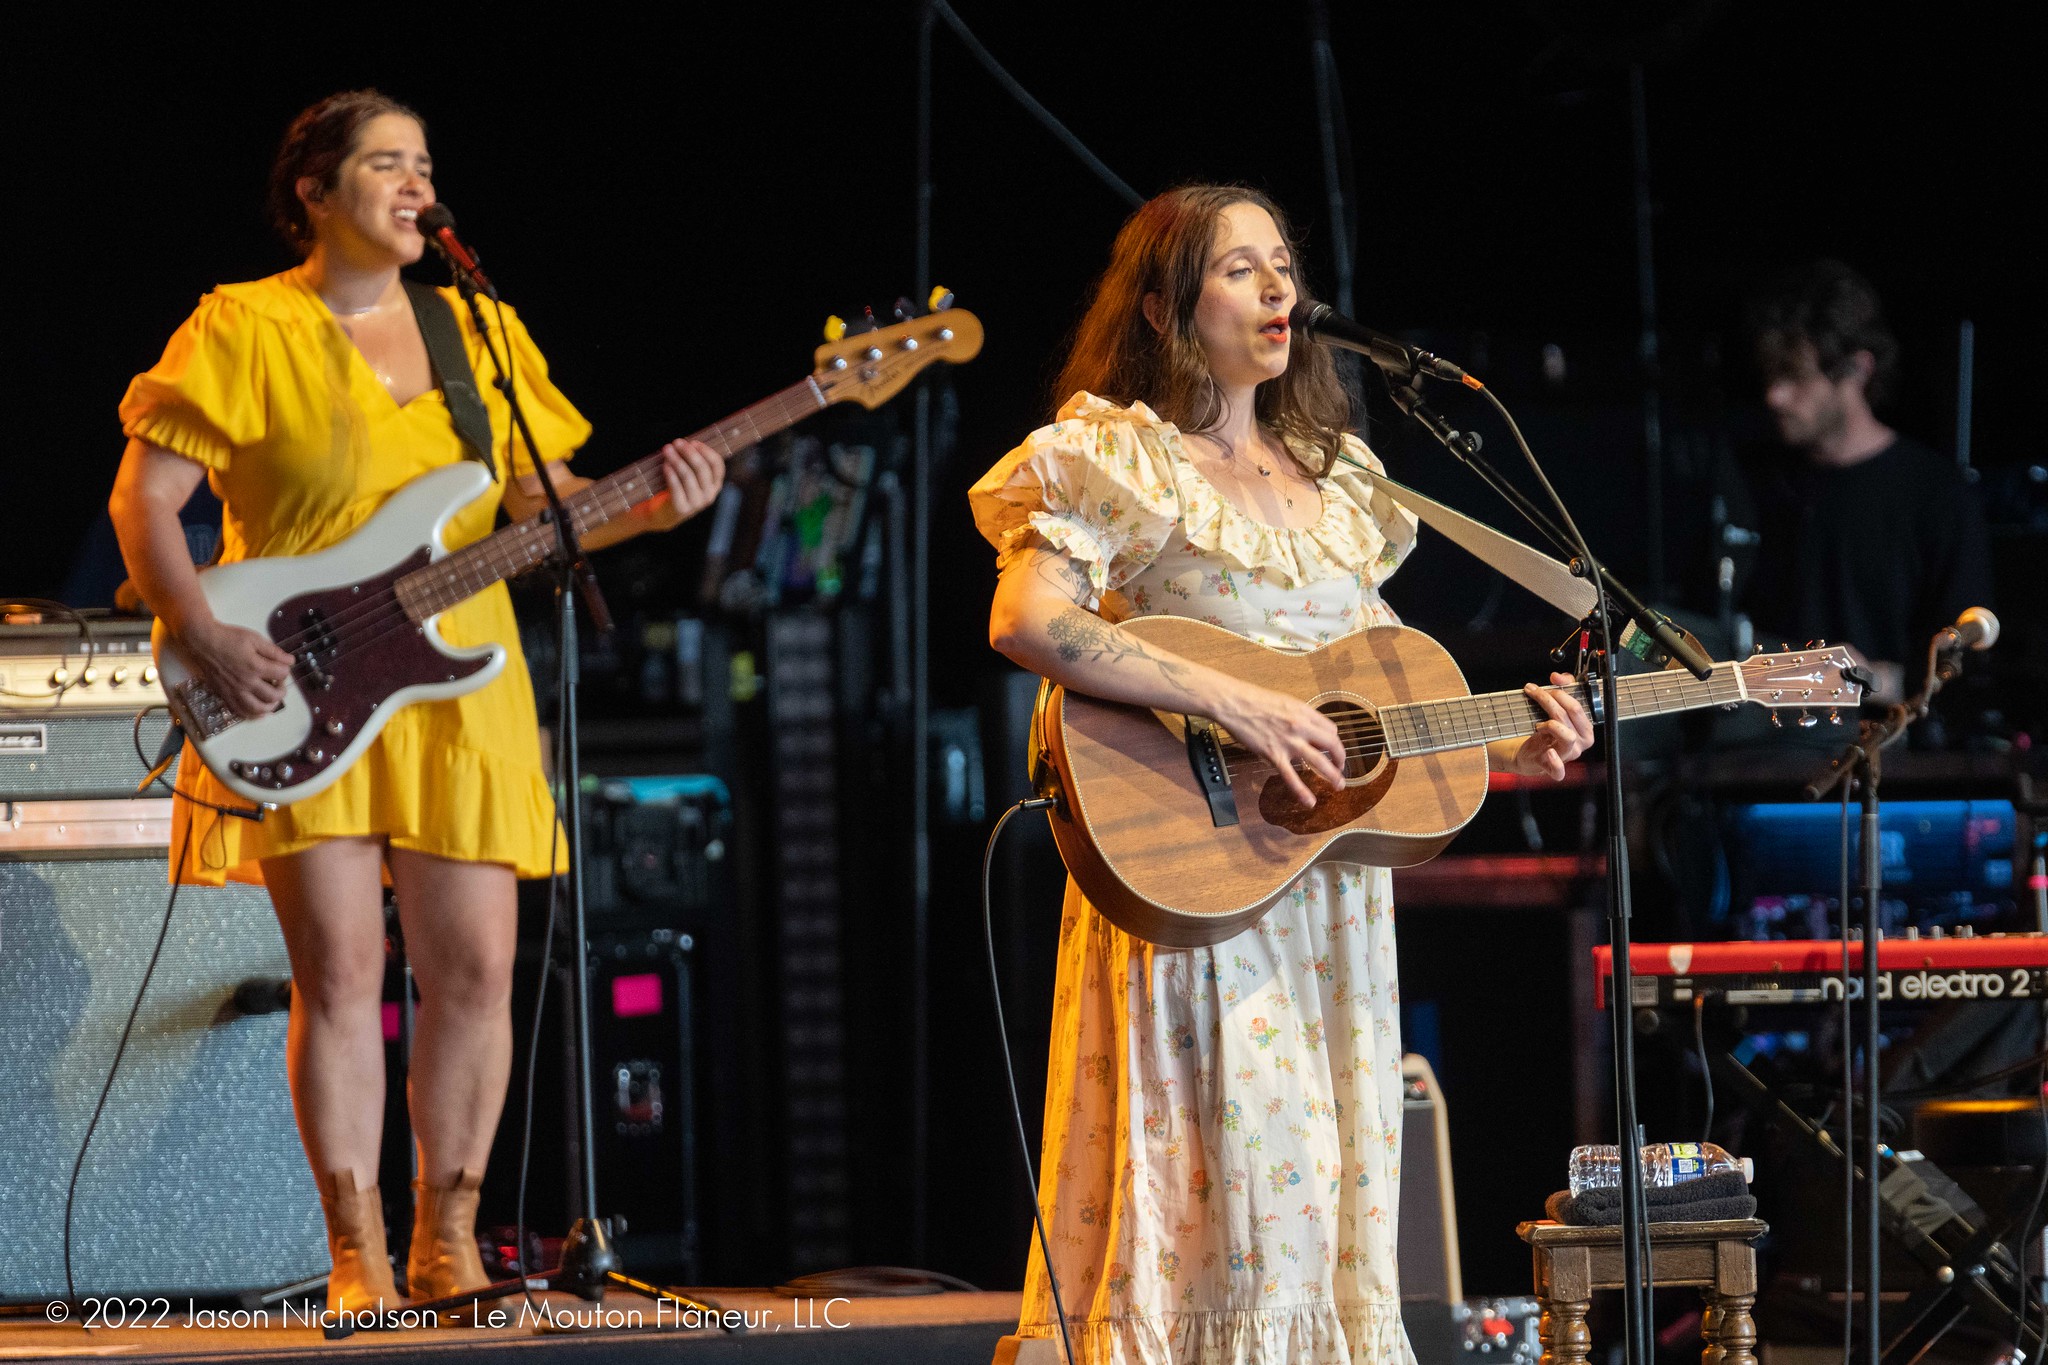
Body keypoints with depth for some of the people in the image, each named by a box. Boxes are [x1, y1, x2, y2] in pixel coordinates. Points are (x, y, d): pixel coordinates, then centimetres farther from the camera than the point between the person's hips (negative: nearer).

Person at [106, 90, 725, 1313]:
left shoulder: (483, 335, 14)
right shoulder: (247, 330, -1)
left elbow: (544, 505, 13)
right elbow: (145, 500, -4)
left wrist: (652, 509, -6)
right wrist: (209, 640, -16)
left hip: (458, 688, 4)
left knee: (476, 967, -1)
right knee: (339, 970, -6)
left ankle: (447, 1240, 10)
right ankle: (359, 1255, 0)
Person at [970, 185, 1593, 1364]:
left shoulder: (1332, 479, 17)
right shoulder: (1116, 460, -4)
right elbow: (1025, 620, -20)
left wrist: (1504, 753, 3)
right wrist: (1231, 703, -23)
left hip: (1333, 900, 7)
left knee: (1335, 1202, 5)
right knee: (1232, 1192, -12)